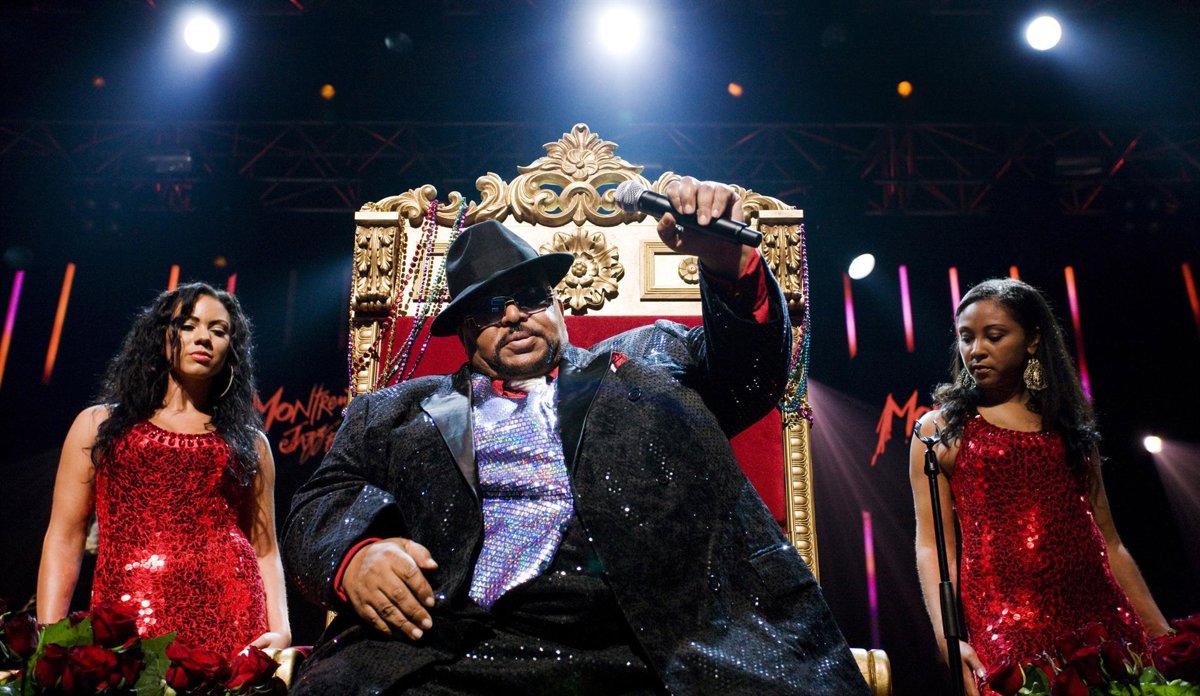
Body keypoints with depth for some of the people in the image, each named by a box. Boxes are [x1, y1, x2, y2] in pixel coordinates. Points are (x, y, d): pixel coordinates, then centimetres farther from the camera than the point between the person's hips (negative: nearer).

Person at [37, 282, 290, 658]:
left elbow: (265, 550, 11)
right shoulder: (99, 425, 14)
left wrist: (280, 630, -3)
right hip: (129, 611, -1)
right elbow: (64, 539, 8)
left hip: (232, 612, 1)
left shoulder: (250, 441, 16)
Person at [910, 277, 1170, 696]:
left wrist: (1161, 633, 10)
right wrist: (947, 637, -17)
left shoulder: (1071, 426, 15)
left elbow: (1109, 542, 16)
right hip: (1004, 623, -3)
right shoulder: (940, 430, 4)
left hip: (1101, 613, 4)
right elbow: (931, 543, -4)